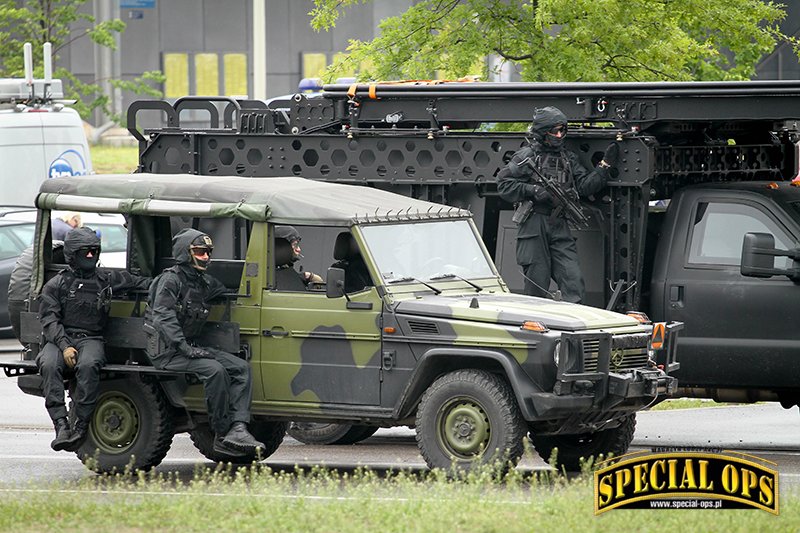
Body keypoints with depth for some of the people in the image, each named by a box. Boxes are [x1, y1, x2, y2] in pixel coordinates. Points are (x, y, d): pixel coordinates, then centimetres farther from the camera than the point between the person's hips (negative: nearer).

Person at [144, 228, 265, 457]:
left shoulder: (205, 283, 16)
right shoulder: (171, 280, -9)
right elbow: (163, 318, -19)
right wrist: (186, 349, -27)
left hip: (191, 346, 9)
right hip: (167, 351, -9)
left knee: (241, 368, -10)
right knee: (214, 370, -31)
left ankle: (238, 429, -25)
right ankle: (222, 436, -25)